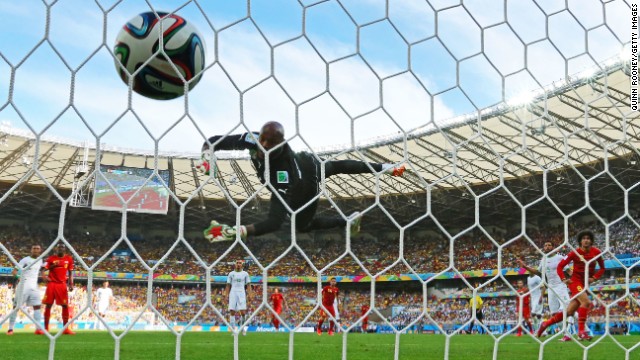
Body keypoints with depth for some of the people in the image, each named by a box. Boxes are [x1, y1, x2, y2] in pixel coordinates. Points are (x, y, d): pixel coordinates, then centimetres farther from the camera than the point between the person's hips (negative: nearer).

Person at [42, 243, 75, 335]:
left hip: (62, 284, 1)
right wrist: (44, 276, -16)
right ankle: (45, 328, 8)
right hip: (52, 283, -1)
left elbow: (70, 273, 10)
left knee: (65, 305, -2)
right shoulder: (51, 258, 3)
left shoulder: (69, 259, 7)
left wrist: (71, 284, 1)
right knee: (48, 305, 0)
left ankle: (66, 328, 4)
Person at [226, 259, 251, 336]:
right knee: (232, 311, -7)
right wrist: (226, 295, 2)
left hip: (242, 293, -1)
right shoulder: (231, 274, 12)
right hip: (233, 293, 1)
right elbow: (228, 285, 13)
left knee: (242, 312, -10)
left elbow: (248, 285, 10)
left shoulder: (245, 274, 11)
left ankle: (243, 328, 10)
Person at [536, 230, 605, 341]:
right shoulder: (575, 253, -9)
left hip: (586, 283, 4)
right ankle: (581, 332, -24)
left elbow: (602, 268, 12)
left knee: (569, 312, 3)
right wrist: (564, 279, -12)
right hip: (575, 281, -4)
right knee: (586, 302, -28)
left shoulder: (596, 252, -1)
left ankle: (546, 324, 20)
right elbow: (560, 266, -2)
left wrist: (594, 278, -2)